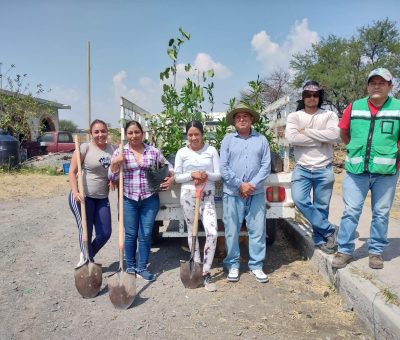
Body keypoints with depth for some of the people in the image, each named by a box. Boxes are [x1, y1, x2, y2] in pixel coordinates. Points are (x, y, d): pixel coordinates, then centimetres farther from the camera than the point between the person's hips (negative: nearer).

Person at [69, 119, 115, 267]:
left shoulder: (112, 149, 6)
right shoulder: (84, 148, -10)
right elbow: (72, 172, -10)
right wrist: (75, 192, -21)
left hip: (102, 198, 6)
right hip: (82, 197, -5)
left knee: (105, 233, 7)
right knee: (86, 231, 3)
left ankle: (86, 257, 33)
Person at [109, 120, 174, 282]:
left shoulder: (153, 151, 2)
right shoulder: (119, 152, 0)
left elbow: (167, 167, 14)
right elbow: (112, 177, 0)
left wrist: (171, 178, -4)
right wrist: (114, 163, -17)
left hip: (150, 199, 1)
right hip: (128, 199, 0)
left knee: (146, 234, 6)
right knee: (130, 234, 9)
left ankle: (142, 268, 21)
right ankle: (130, 266, 28)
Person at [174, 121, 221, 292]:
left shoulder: (211, 150, 3)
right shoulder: (182, 152, 4)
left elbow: (218, 175, 3)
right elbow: (177, 177, 4)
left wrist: (207, 175, -18)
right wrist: (192, 175, -13)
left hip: (207, 196, -1)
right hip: (188, 195, 1)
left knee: (212, 233, -12)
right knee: (192, 232, 10)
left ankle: (206, 272, 0)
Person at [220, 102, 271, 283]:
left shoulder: (261, 140, 8)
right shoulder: (228, 140, 4)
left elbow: (266, 166, 1)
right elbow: (223, 167, -2)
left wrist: (252, 184, -10)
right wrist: (240, 185, -9)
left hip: (256, 193, 1)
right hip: (232, 193, -1)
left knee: (257, 230, 6)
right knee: (232, 231, 5)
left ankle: (256, 265, 19)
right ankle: (233, 265, 19)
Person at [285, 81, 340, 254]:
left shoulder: (329, 115, 4)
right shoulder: (294, 116, 4)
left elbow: (334, 135, -15)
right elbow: (291, 138, -14)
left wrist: (307, 131, -12)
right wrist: (321, 139, -11)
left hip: (324, 169, 0)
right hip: (302, 168, 0)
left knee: (321, 207, 6)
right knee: (299, 200, -15)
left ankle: (320, 239, 24)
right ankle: (330, 230, 2)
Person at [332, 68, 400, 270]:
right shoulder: (354, 107, 3)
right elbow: (343, 133, 15)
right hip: (356, 170, 1)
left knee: (381, 213, 10)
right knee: (350, 212, 5)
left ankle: (376, 252, 25)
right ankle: (345, 251, 16)